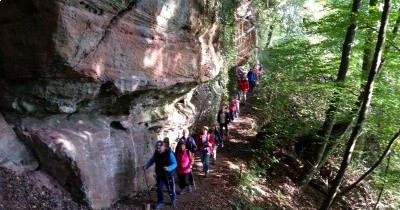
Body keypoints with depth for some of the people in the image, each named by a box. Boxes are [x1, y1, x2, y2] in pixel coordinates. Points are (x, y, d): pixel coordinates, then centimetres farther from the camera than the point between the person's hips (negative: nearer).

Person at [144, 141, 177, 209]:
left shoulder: (169, 153, -21)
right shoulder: (156, 153, -5)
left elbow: (174, 164, -24)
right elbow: (151, 160, 11)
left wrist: (168, 168, -42)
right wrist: (146, 166, -7)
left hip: (168, 175, -4)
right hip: (159, 175, 4)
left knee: (170, 189, 11)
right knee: (159, 189, 7)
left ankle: (173, 200, 38)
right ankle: (160, 202, 26)